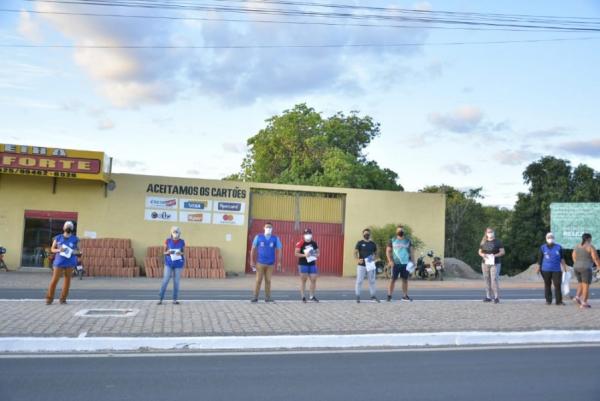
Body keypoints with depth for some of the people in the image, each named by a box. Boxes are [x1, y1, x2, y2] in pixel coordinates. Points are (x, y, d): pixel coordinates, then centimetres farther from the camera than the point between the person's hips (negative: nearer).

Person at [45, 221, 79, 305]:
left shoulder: (75, 239, 6)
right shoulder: (58, 238, 8)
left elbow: (78, 250, 12)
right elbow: (52, 249, 11)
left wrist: (74, 252, -10)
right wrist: (58, 250, -9)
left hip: (70, 263, 0)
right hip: (59, 262, 0)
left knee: (67, 280, 2)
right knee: (54, 280, -3)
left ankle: (63, 298, 12)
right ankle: (49, 298, 9)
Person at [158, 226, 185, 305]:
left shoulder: (182, 242, -2)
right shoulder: (168, 241, -4)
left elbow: (183, 253, 5)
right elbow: (164, 252, 2)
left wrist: (180, 253, -18)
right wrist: (168, 252, -20)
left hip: (178, 264, 1)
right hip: (169, 263, -1)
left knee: (176, 281, 2)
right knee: (165, 280, -5)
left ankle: (175, 299, 10)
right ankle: (160, 299, 3)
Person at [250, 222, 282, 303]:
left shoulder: (275, 238, 2)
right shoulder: (258, 237, 1)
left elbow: (279, 250, 4)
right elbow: (253, 249, 4)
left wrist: (279, 262, -1)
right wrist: (252, 261, 0)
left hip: (270, 264, 1)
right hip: (260, 263, -1)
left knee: (268, 281, 5)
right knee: (258, 280, -1)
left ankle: (267, 297, 14)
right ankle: (255, 297, 6)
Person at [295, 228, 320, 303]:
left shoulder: (314, 243, 9)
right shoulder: (301, 243, -7)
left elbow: (318, 252, 17)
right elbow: (296, 253, -11)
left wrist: (317, 255, -5)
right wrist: (304, 255, -21)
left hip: (312, 264, 5)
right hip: (303, 264, -5)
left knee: (313, 280, 4)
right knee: (303, 280, 2)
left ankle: (311, 296, 17)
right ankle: (302, 297, 10)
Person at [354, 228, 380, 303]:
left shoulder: (373, 244, 11)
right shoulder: (360, 243, -1)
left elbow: (376, 254, 18)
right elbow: (355, 253, -6)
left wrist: (374, 258, -5)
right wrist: (358, 259, -25)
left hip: (370, 265, 4)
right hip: (361, 265, -4)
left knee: (372, 281, 10)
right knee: (359, 281, -3)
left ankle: (373, 296, 22)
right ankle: (357, 297, 4)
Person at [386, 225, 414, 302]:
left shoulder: (408, 240, 9)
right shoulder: (392, 240, 5)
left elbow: (412, 251, 10)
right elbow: (388, 251, 4)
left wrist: (412, 261, 0)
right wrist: (390, 261, -7)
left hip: (406, 263, 2)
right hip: (395, 263, -2)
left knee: (405, 279, 7)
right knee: (393, 279, -4)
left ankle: (405, 296, 15)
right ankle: (389, 295, 0)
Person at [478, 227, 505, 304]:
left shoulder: (498, 242, 2)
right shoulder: (483, 242, 11)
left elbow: (502, 252, -2)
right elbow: (480, 252, 14)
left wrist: (495, 255, -18)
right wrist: (482, 255, -9)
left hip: (495, 263, -4)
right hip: (485, 263, 4)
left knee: (494, 279, -13)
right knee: (487, 280, 4)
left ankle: (496, 297, -9)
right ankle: (488, 297, 11)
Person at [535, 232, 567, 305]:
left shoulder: (559, 247, 6)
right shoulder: (543, 248, 5)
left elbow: (562, 258, 9)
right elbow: (540, 258, 6)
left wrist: (564, 267, 4)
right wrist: (538, 268, 4)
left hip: (556, 270, 0)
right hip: (546, 270, 0)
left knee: (558, 285, -6)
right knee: (547, 285, 5)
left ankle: (559, 301, 0)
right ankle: (548, 300, 12)